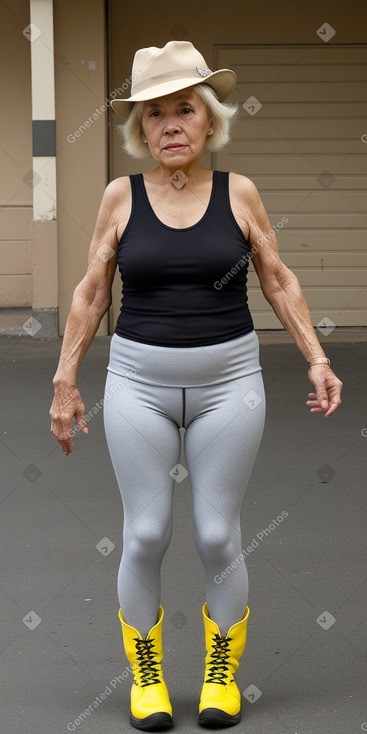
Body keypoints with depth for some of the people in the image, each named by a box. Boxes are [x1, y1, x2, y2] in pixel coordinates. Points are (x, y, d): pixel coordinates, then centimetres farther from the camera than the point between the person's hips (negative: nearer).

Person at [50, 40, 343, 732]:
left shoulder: (238, 193, 0)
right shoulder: (122, 196, 0)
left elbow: (278, 280, 8)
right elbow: (91, 292, 6)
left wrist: (317, 359, 2)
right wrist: (65, 381, 5)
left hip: (228, 380, 0)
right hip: (139, 382, 0)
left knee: (218, 535, 3)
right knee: (145, 535, 1)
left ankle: (222, 672, 21)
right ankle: (146, 676, 19)